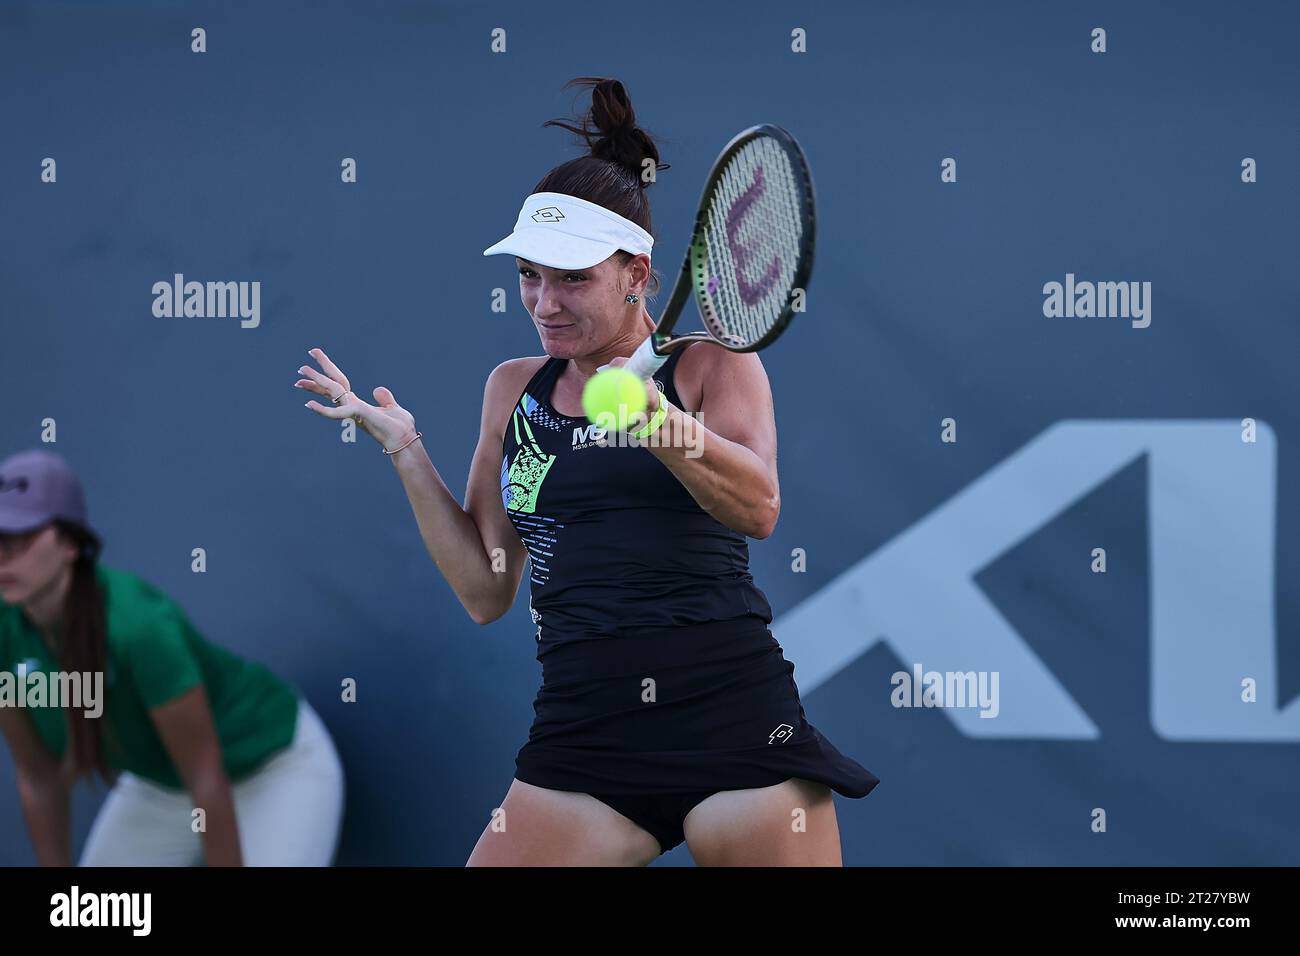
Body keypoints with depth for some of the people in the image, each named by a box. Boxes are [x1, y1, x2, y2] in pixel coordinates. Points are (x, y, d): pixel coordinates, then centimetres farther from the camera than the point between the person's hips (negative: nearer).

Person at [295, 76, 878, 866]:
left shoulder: (710, 359, 5)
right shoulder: (516, 388, 15)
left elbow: (759, 507, -14)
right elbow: (486, 592, 14)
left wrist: (662, 423, -30)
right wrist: (404, 447, 7)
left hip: (735, 719, -3)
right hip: (584, 734, 3)